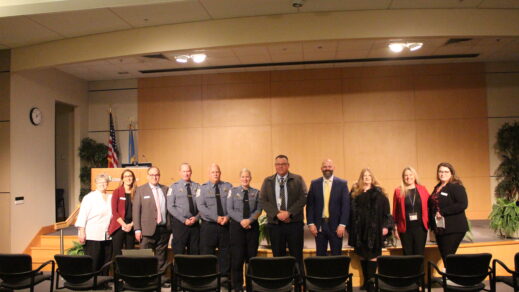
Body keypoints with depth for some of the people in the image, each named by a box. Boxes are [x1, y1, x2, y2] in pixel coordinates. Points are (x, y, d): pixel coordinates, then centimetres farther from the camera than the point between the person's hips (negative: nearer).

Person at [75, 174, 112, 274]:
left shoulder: (111, 198, 13)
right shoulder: (90, 197, -1)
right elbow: (83, 215, -5)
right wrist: (81, 232, -12)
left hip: (107, 236, 5)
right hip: (92, 236, -5)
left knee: (105, 263, 8)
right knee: (92, 263, -5)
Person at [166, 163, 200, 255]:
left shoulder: (197, 187, 7)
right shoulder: (174, 187, 0)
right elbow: (170, 207, -6)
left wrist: (196, 218, -11)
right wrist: (184, 220, -12)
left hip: (195, 223, 3)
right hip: (179, 223, -2)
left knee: (195, 251, 8)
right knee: (179, 251, 2)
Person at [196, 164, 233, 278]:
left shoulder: (228, 187, 8)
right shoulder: (202, 188, 2)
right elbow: (201, 207, -9)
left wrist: (227, 217, -15)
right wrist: (216, 218, -16)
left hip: (226, 225, 2)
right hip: (208, 226, -2)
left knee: (226, 252, 6)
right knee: (207, 253, 2)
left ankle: (225, 277, 18)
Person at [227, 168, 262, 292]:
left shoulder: (256, 192, 7)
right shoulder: (233, 191, 5)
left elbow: (258, 209, 1)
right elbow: (229, 210, -1)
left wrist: (249, 220, -15)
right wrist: (241, 221, -13)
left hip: (252, 226, 1)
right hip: (236, 226, -1)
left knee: (252, 256, 4)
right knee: (237, 257, -2)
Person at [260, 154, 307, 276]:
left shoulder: (298, 179, 4)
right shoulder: (268, 181, 10)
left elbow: (303, 198, -5)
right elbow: (263, 200, 1)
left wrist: (289, 213, -15)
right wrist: (277, 214, -12)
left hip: (294, 222, -1)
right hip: (275, 223, 2)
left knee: (297, 256, 3)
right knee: (278, 256, 7)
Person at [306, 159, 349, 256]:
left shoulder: (342, 183, 1)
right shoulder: (314, 183, 6)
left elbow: (346, 205, -3)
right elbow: (310, 205, 4)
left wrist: (342, 225, -10)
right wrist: (310, 223, -4)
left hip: (336, 226, -1)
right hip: (319, 226, 1)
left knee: (337, 255, 5)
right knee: (320, 255, 7)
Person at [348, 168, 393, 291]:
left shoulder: (378, 192, 3)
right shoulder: (355, 192, 8)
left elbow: (385, 209, -1)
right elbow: (351, 209, 5)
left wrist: (386, 225, -9)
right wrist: (350, 227, 1)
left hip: (374, 228, -2)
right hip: (359, 228, 2)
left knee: (372, 256, -1)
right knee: (362, 256, 8)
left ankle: (371, 282, 6)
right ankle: (366, 281, 19)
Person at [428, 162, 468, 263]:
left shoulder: (456, 187, -8)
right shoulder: (437, 188, 16)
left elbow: (463, 204, -20)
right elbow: (432, 205, 24)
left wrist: (442, 212, -20)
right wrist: (432, 223, 8)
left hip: (454, 229, -8)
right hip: (439, 228, 8)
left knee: (448, 256, -8)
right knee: (444, 256, 10)